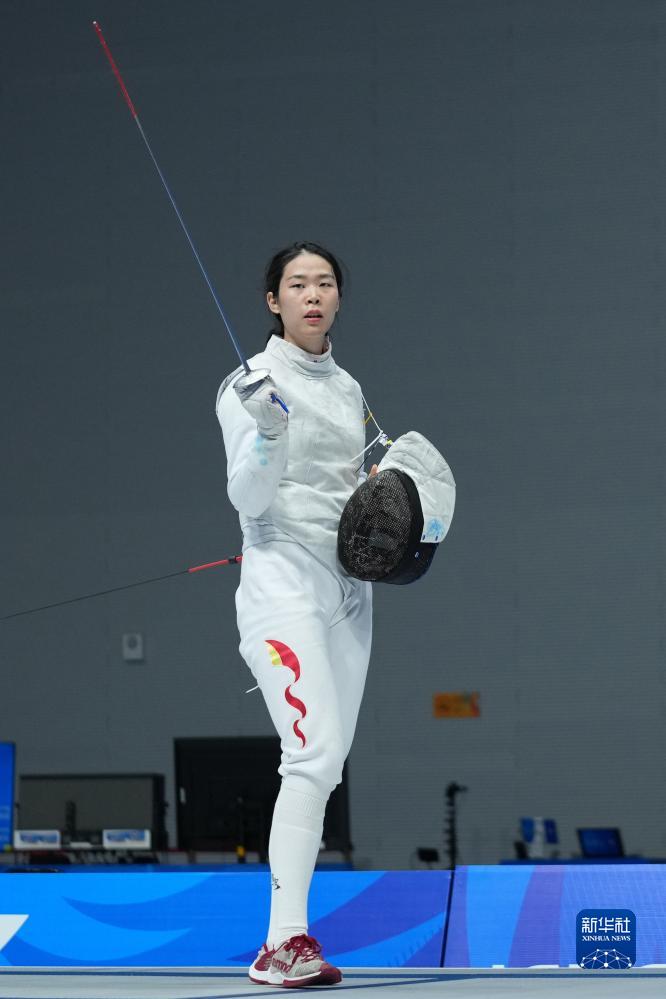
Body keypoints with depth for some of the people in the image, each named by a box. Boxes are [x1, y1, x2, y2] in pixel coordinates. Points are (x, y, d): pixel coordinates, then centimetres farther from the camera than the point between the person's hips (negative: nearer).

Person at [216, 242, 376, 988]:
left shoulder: (346, 388, 14)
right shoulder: (252, 384, -7)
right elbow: (249, 497, -16)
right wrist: (266, 429, -33)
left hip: (347, 587, 8)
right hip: (283, 582, -8)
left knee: (323, 764, 8)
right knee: (315, 755, -22)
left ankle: (288, 934, 17)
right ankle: (284, 944, -27)